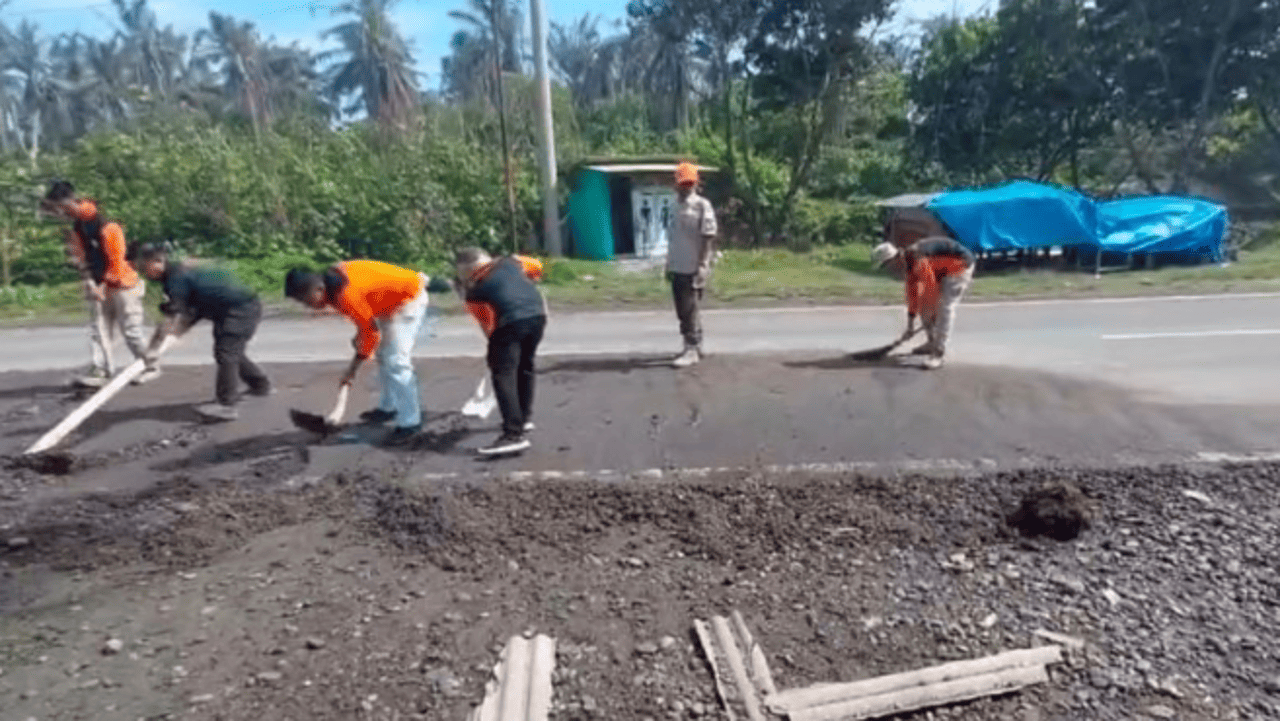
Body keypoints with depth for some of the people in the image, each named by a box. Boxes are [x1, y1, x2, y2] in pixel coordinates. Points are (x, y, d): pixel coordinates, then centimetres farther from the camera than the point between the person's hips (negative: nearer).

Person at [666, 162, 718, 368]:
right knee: (683, 310, 13)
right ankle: (695, 346, 24)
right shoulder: (676, 206, 14)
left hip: (693, 269, -8)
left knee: (689, 310, -7)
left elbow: (708, 238, -12)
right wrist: (669, 265, 19)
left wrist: (702, 266, -18)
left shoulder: (702, 206, -8)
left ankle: (692, 349, -1)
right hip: (677, 268, 8)